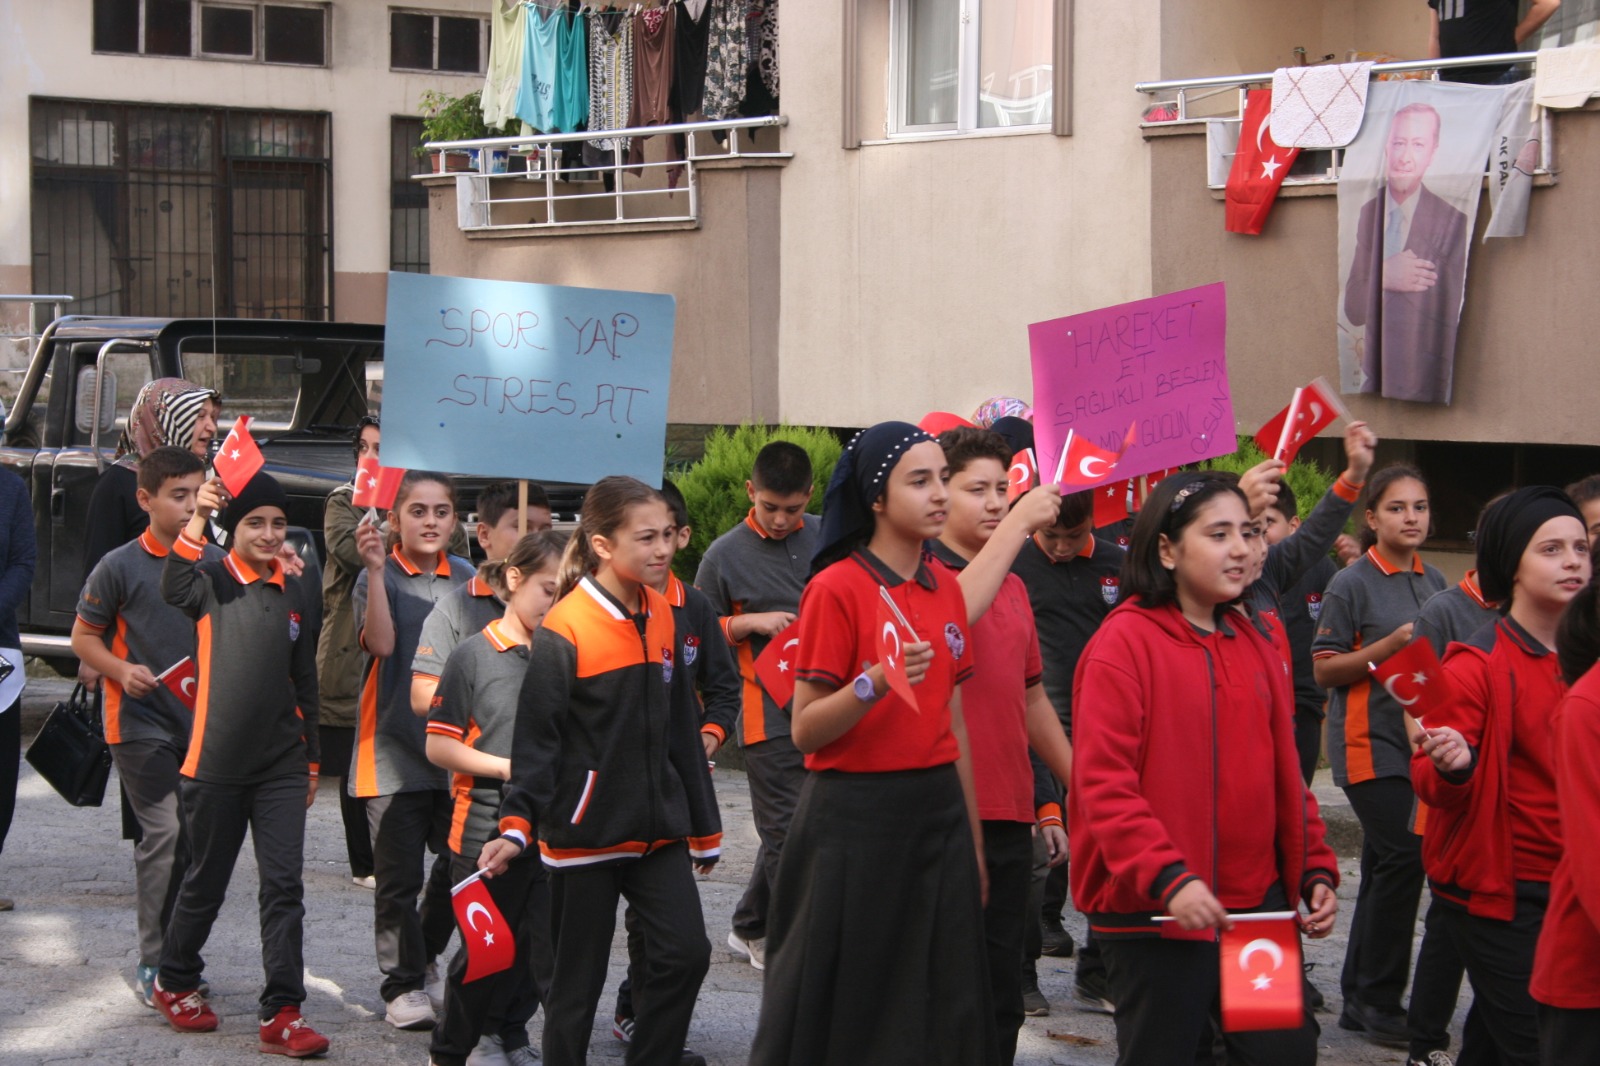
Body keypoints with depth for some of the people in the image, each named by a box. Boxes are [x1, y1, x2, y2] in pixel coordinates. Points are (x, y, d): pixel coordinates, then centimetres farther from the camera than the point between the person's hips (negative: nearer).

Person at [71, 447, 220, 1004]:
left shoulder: (217, 562, 5)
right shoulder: (121, 567, -7)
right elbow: (83, 636, 0)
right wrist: (122, 671, -16)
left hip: (203, 721, 5)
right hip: (141, 722, -4)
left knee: (194, 838, 8)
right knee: (164, 834, -12)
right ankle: (152, 963, -5)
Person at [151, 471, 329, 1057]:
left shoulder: (299, 594, 8)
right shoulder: (213, 582, -4)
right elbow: (174, 588, -30)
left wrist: (311, 760, 16)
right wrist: (196, 520, -43)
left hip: (282, 768, 3)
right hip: (216, 765, -3)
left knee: (284, 887, -3)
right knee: (206, 882, 10)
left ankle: (282, 1011, -2)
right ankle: (174, 982, 31)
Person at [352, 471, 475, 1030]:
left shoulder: (468, 579, 9)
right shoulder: (381, 578, -4)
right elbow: (381, 642, -22)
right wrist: (375, 568, -28)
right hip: (394, 748, -4)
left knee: (458, 865, 8)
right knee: (399, 875, 0)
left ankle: (425, 958, 29)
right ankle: (404, 984, 10)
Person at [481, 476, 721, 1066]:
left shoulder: (662, 617, 6)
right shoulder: (564, 631, -13)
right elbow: (536, 740, -14)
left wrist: (704, 826, 19)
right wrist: (516, 826, -25)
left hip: (657, 828, 6)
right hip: (585, 833, -6)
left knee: (686, 953, -4)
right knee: (578, 979, 4)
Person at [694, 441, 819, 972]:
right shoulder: (725, 555, 0)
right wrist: (750, 623, -11)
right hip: (771, 714, -4)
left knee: (784, 828, 9)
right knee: (786, 831, -4)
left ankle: (750, 927, 23)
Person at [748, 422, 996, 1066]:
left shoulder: (946, 590, 9)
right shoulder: (837, 589, -10)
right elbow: (805, 731, -11)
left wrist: (972, 840, 15)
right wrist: (874, 684, -28)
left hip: (936, 815, 6)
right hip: (854, 818, -6)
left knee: (940, 1006, 7)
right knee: (843, 1007, 1)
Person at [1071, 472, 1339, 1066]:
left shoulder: (1253, 645, 12)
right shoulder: (1125, 642, -9)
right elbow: (1102, 782, -16)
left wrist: (1315, 868, 8)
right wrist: (1168, 877, -24)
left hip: (1258, 899, 6)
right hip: (1152, 909, -6)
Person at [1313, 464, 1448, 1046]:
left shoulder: (1434, 583, 12)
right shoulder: (1351, 584, -7)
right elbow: (1324, 669, -8)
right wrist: (1391, 645, -19)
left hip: (1418, 739, 7)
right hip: (1368, 741, -7)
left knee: (1384, 866, 10)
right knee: (1402, 856, -16)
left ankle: (1360, 999, 17)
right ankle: (1380, 1001, -7)